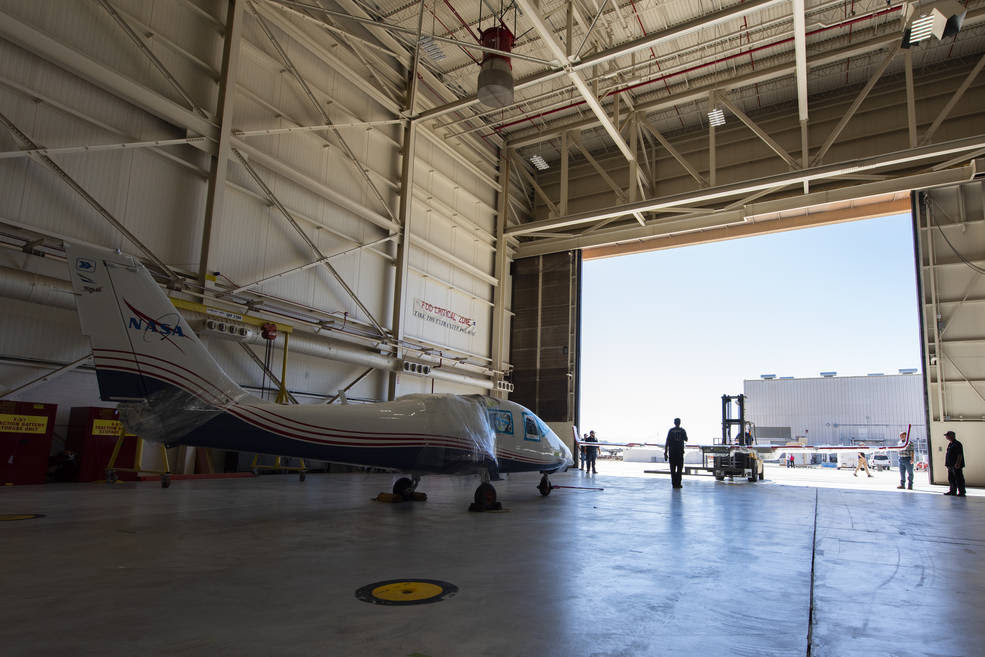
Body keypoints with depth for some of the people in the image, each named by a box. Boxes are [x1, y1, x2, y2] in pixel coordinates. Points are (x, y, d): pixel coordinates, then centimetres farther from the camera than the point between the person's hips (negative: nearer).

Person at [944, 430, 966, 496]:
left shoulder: (957, 444, -13)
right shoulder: (949, 444, 15)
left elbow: (960, 455, -18)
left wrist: (957, 464, -22)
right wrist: (947, 463, 18)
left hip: (956, 466, -9)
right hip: (950, 465, 9)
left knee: (959, 479, -3)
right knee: (951, 479, 14)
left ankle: (961, 492, 3)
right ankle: (952, 491, 22)